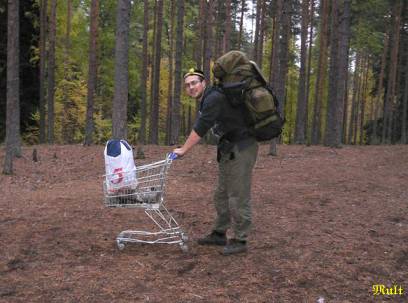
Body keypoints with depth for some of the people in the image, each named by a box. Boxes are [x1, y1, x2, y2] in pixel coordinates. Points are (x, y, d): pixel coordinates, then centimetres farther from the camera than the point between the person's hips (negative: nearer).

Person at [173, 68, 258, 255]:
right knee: (222, 195, 15)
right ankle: (219, 234, 26)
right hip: (229, 150, 10)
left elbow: (200, 128, -21)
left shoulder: (214, 98, -17)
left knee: (238, 197, -5)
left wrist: (183, 150, -16)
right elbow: (201, 128, 17)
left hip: (241, 149, -10)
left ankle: (240, 241, 5)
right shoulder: (207, 101, 15)